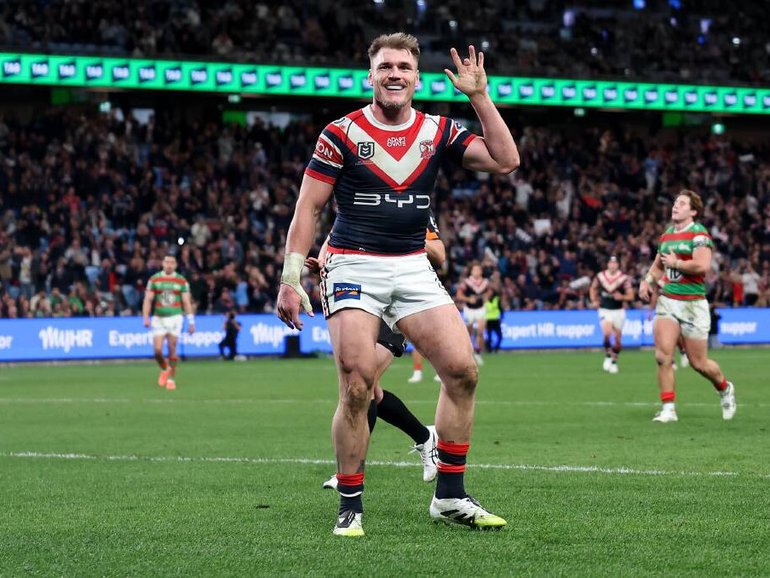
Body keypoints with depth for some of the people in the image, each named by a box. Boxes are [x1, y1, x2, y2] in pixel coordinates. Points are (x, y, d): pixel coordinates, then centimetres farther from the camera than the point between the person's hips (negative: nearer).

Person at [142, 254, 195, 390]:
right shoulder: (154, 279, 3)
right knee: (157, 350, -8)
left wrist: (191, 321, -2)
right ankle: (164, 368, 22)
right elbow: (148, 300, 2)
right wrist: (146, 317, -10)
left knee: (172, 350, -4)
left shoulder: (181, 281, 2)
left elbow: (187, 302, 3)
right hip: (158, 318, 1)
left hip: (175, 317, -1)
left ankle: (171, 379, 9)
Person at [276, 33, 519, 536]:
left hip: (414, 269, 4)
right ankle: (351, 508, -1)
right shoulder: (343, 133, -3)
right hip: (355, 268, -4)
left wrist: (480, 96, -5)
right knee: (357, 387, -14)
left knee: (463, 371, -8)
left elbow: (505, 160, -2)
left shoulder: (438, 132, 7)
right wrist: (291, 279, -7)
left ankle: (450, 496, 3)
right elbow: (308, 208, -1)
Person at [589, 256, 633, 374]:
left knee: (617, 339, 5)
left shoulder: (624, 278, -8)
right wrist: (594, 301, 3)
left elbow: (631, 296, -7)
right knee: (607, 333, -23)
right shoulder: (600, 276, -2)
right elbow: (593, 288, 17)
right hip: (604, 310, 0)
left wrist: (622, 297, -26)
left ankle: (614, 361, 23)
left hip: (618, 311, 0)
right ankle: (607, 356, -3)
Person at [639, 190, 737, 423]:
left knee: (699, 363, 3)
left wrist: (676, 263, -14)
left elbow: (702, 265, -26)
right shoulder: (667, 235, 12)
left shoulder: (699, 234, -10)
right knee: (662, 355, -11)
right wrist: (646, 281, 8)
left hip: (693, 304, -5)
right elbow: (658, 266, 27)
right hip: (667, 301, 6)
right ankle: (668, 408, -4)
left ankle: (725, 389, 33)